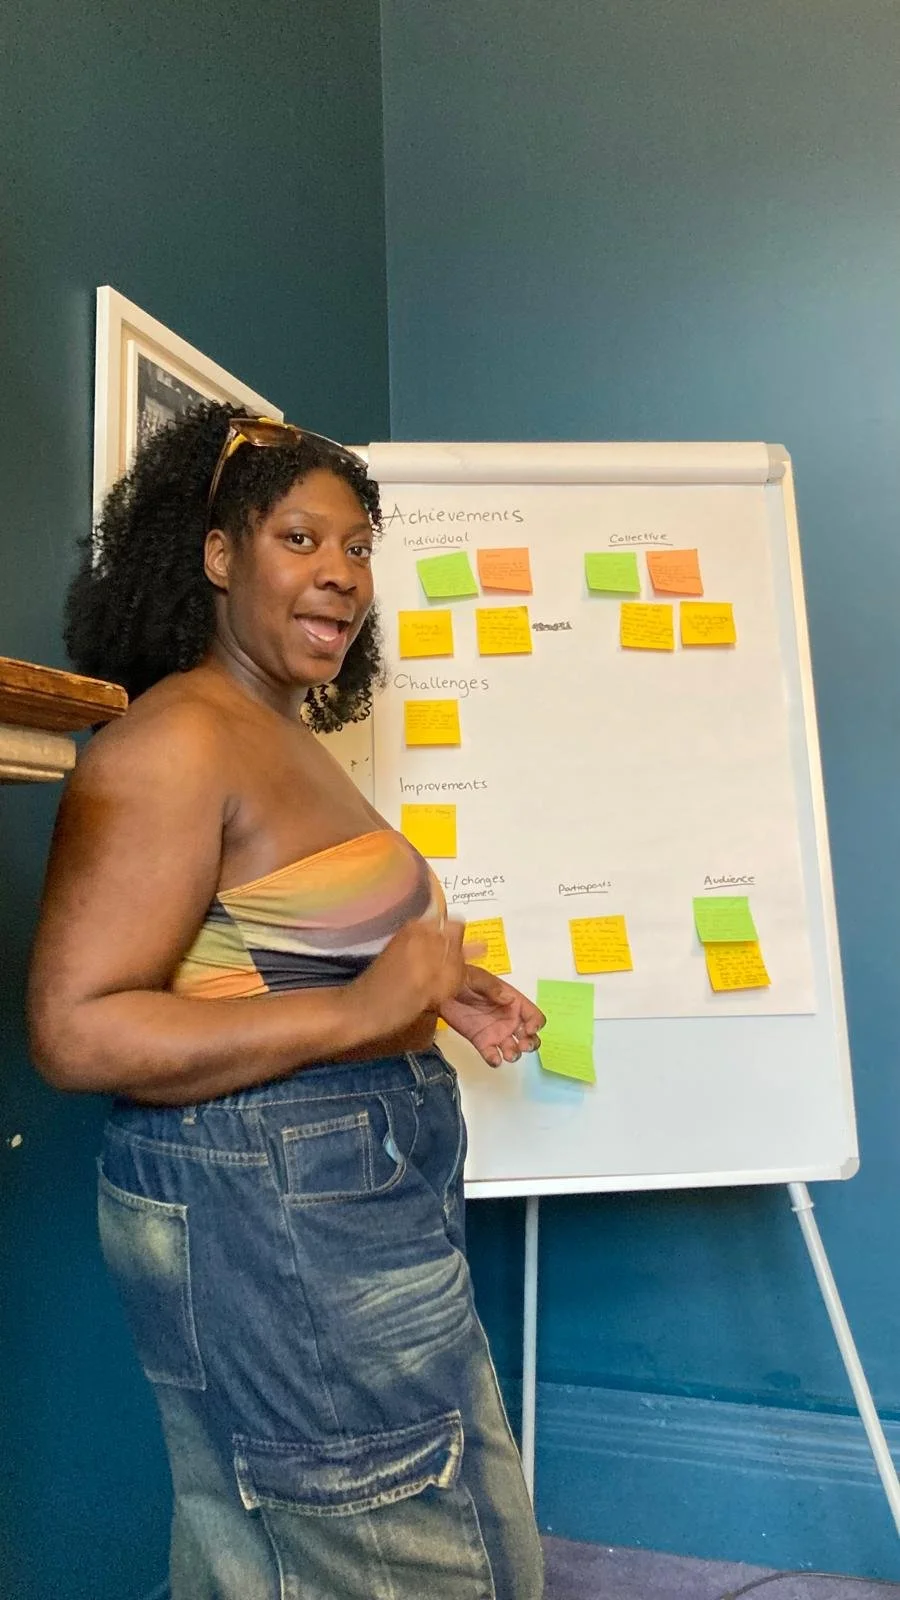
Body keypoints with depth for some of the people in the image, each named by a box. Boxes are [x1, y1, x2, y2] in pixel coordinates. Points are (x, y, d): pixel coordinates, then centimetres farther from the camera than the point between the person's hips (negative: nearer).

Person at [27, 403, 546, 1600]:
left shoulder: (290, 738, 12)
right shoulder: (177, 737, -16)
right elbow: (75, 1030, -22)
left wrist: (439, 992, 7)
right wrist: (361, 1010, -24)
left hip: (358, 1196, 9)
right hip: (266, 1203, -9)